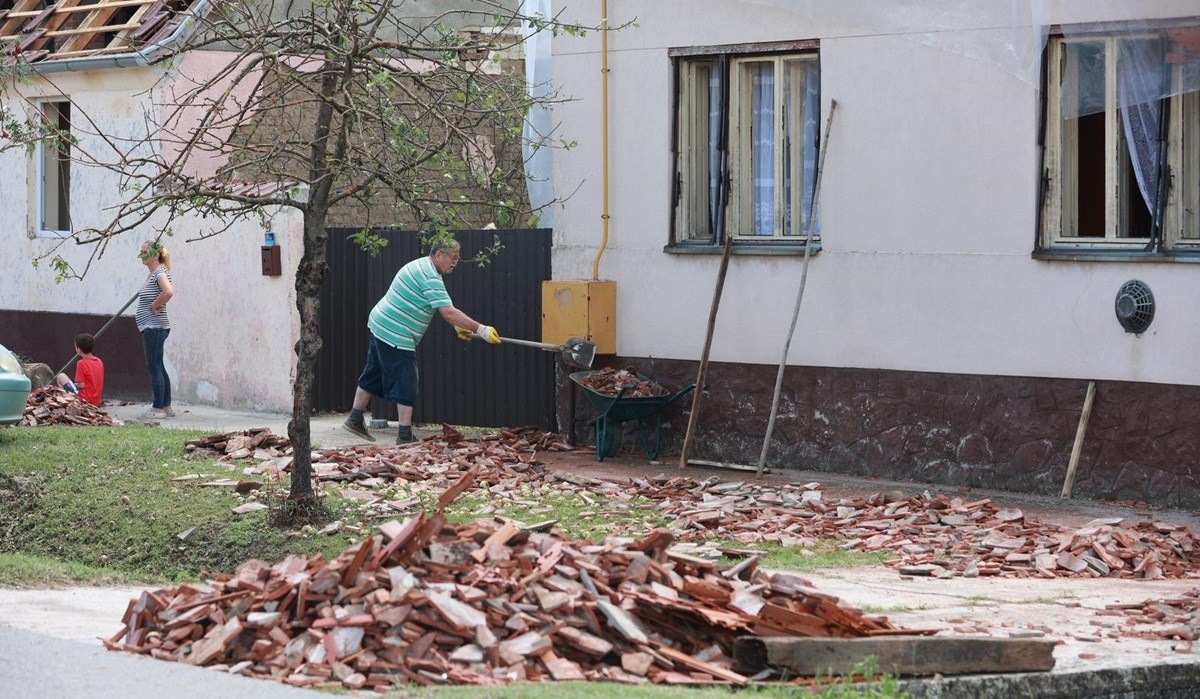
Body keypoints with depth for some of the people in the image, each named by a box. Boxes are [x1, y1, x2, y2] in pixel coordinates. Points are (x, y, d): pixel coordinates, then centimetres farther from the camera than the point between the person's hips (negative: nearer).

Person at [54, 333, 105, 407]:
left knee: (60, 376, 4)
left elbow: (81, 385, -16)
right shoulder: (99, 362, 6)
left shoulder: (81, 363, -15)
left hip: (85, 399, -8)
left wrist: (75, 384, 5)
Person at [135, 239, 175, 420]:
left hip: (154, 327, -11)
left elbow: (169, 291, -34)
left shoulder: (160, 273, -15)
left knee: (154, 367, -7)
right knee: (158, 367, 14)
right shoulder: (152, 274, 15)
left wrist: (155, 305, -20)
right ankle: (167, 406, 20)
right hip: (152, 327, 11)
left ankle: (158, 408, -5)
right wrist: (140, 312, 14)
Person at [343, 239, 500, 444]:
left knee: (372, 376, 19)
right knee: (405, 385, -5)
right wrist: (481, 330, -25)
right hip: (396, 336, -10)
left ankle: (355, 420, 29)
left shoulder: (421, 267, 14)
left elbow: (441, 309, 22)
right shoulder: (430, 278, -20)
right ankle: (404, 437, -4)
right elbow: (448, 312, -26)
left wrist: (458, 326, 15)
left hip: (380, 326, 10)